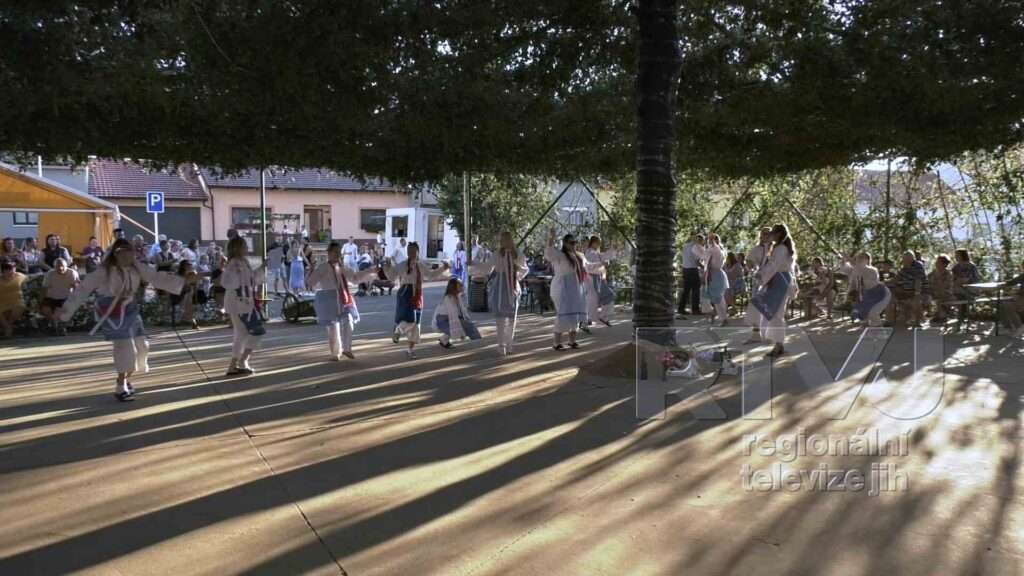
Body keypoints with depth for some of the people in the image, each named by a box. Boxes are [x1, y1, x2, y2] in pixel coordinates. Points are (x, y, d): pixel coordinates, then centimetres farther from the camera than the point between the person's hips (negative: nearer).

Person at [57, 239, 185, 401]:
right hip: (111, 313, -6)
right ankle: (120, 387, 4)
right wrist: (66, 309, -22)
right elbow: (84, 288, -18)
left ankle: (126, 378, 31)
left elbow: (157, 277, 0)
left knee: (141, 345, 7)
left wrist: (182, 281, -4)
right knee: (125, 347, -12)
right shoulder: (104, 271, -20)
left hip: (130, 310, 6)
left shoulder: (136, 267, -6)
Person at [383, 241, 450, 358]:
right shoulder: (402, 265, -6)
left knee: (415, 323, 8)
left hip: (417, 296, 6)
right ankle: (397, 332, 14)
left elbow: (431, 274, 24)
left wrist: (443, 268, 15)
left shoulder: (422, 266, 10)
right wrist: (388, 268, -27)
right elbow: (393, 276, -10)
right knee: (409, 319, -20)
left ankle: (411, 349, 20)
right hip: (406, 294, -5)